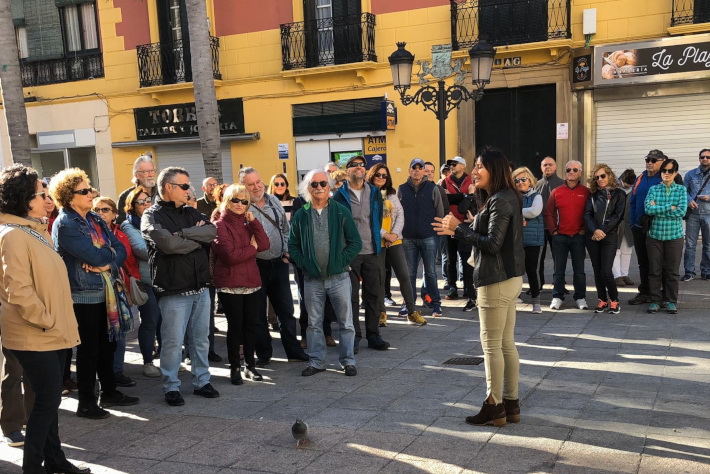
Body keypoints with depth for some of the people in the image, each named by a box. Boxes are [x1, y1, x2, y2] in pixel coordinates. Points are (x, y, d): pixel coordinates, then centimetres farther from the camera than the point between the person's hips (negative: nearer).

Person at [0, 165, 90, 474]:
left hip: (53, 332, 9)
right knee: (47, 400, -3)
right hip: (33, 336, -9)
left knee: (49, 399, 16)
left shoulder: (36, 230, 14)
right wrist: (46, 321, -17)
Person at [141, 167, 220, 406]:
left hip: (200, 288, 6)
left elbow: (213, 231, -5)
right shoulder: (152, 216, -5)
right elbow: (168, 243, -22)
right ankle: (171, 387, 16)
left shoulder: (191, 213, 13)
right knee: (173, 342, 2)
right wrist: (199, 238, -9)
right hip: (174, 292, -6)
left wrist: (184, 233, -16)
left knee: (201, 339, 13)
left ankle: (201, 381, 26)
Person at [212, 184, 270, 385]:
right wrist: (252, 248, -7)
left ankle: (250, 365, 21)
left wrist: (254, 222, -5)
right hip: (230, 284, -6)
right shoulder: (220, 225, -7)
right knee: (235, 326, 1)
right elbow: (230, 255, -19)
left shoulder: (247, 223, 14)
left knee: (249, 325, 11)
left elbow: (264, 245, 0)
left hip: (251, 282, 6)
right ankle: (235, 368, 13)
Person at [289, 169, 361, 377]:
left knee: (346, 322, 6)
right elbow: (293, 245, 8)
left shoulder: (341, 212, -2)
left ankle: (348, 360, 18)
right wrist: (303, 264, -5)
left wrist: (342, 261, -9)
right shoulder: (300, 215, 3)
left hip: (339, 277, -1)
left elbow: (355, 242, -1)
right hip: (312, 279, 2)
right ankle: (316, 361, 23)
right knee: (314, 323, 11)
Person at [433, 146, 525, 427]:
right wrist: (456, 231, 8)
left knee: (491, 344, -2)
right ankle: (510, 404, 21)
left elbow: (493, 243, -22)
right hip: (509, 277, 10)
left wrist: (459, 228, -15)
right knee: (506, 343, 13)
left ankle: (494, 407, 7)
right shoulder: (505, 198, 14)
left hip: (497, 280, -10)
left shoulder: (500, 201, -17)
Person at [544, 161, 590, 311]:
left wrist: (584, 229, -4)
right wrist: (553, 230, -1)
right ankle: (557, 297, 14)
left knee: (579, 269, 7)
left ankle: (580, 298, 16)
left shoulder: (586, 192, 2)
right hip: (559, 236, 1)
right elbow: (548, 213, 6)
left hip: (578, 237, -1)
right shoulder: (556, 192, 4)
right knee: (559, 269, 6)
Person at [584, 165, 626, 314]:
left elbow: (617, 216, -5)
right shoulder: (593, 194, 13)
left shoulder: (619, 194, 3)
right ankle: (602, 300, 16)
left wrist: (603, 231, -13)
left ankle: (614, 301, 6)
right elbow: (587, 214, 3)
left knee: (606, 272, -11)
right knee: (597, 271, 5)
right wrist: (594, 230, -14)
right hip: (593, 236, 4)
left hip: (609, 236, -4)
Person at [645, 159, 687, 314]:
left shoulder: (681, 189, 2)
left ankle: (672, 301, 17)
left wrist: (658, 209, -11)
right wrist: (670, 207, -13)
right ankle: (655, 300, 15)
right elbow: (648, 209, -11)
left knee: (672, 271, 5)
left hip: (674, 235, -1)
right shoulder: (653, 189, 4)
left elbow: (682, 211, -11)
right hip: (655, 235, 1)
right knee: (654, 270, 4)